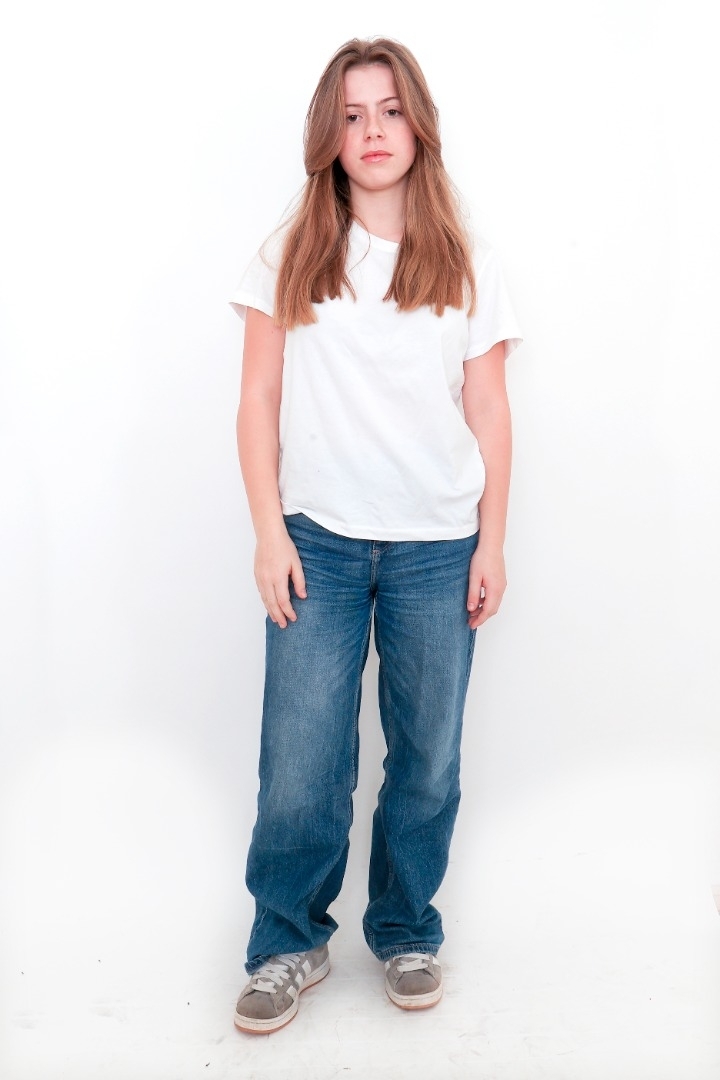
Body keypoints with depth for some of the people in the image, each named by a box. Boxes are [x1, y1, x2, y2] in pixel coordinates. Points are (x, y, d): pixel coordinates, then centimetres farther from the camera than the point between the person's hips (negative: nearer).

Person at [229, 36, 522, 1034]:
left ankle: (406, 931, 30)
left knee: (427, 756, 9)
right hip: (318, 541, -1)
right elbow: (260, 402, 3)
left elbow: (489, 413, 6)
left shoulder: (469, 267, 6)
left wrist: (492, 541, 2)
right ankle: (289, 943, 23)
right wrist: (269, 531, -4)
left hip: (437, 548, 1)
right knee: (301, 761, 1)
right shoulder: (289, 259, 4)